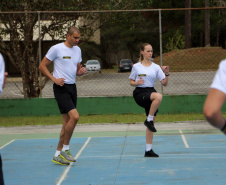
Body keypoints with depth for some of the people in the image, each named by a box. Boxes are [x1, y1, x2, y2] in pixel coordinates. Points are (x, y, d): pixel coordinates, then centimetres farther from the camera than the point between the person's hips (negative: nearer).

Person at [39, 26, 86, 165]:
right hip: (61, 88, -8)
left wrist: (81, 71, 0)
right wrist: (54, 79, -15)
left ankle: (58, 155, 15)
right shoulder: (56, 49, -8)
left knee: (67, 122, 7)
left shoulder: (77, 50, 14)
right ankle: (65, 149, -6)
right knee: (75, 116, -21)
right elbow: (42, 66, -4)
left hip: (72, 87, 8)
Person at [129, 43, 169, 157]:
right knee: (158, 96, -33)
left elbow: (164, 83, 5)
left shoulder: (156, 67, 8)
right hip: (139, 93, -4)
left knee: (152, 122, 2)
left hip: (151, 93, 4)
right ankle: (149, 120, -18)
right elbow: (131, 82, 9)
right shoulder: (136, 67, 4)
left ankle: (148, 150, 9)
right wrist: (137, 83, -12)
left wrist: (166, 74, -13)